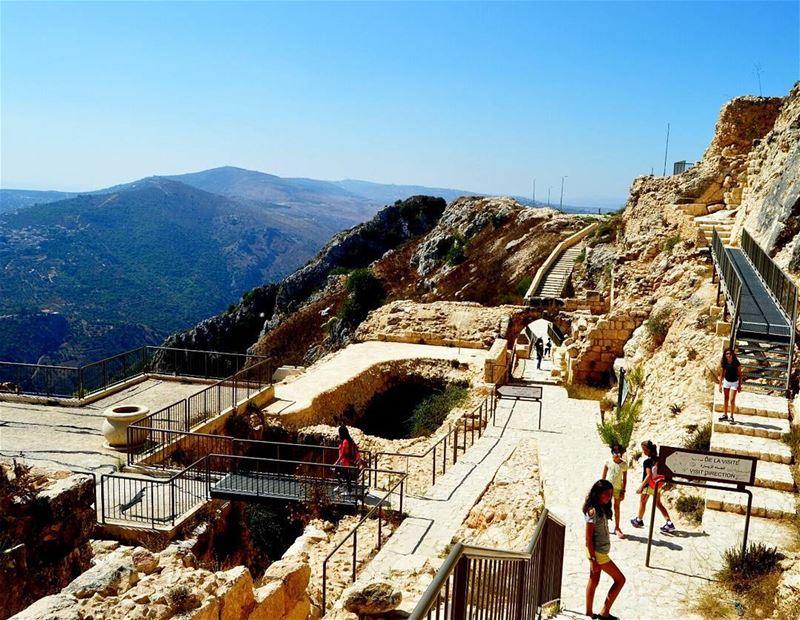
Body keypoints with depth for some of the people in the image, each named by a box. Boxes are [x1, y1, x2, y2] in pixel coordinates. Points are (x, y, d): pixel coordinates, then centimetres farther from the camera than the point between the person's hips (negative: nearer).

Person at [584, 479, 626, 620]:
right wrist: (593, 560, -19)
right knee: (620, 579, 3)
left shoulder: (602, 508, 5)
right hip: (597, 552, -8)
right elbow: (588, 538, -20)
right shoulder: (593, 511, -23)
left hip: (599, 551, 8)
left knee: (594, 581, 16)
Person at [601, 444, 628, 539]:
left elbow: (624, 479, -1)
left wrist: (623, 491, -2)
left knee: (616, 507, 9)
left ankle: (617, 527, 19)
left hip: (618, 488, 0)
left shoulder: (624, 464, -7)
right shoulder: (608, 462, -7)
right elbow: (604, 476, 1)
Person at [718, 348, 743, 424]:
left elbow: (740, 374, -7)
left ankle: (731, 417, 7)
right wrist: (720, 385, 0)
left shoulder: (736, 363, -15)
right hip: (726, 381, 3)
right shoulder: (723, 363, -7)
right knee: (725, 399, 12)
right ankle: (725, 415, 24)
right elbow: (721, 374, 0)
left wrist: (740, 385, -6)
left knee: (732, 400, -6)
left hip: (734, 382, -3)